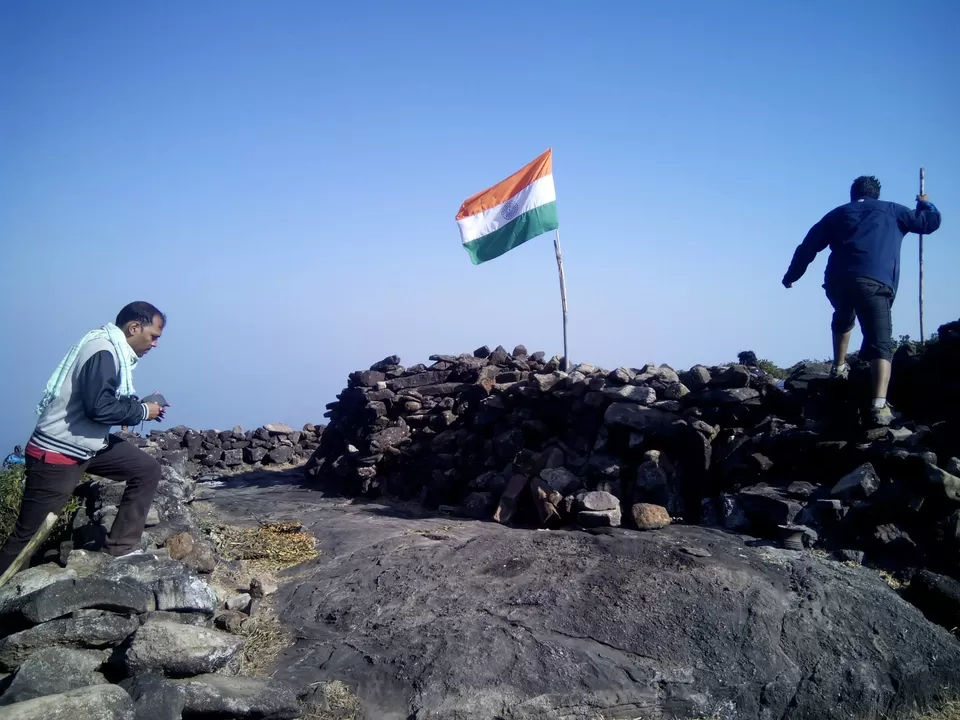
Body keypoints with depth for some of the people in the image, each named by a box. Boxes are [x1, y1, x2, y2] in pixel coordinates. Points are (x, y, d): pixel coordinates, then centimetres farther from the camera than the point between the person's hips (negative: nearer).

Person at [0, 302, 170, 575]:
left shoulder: (112, 349, 8)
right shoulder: (103, 352, -23)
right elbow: (99, 408, -30)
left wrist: (143, 405, 2)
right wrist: (143, 411, -16)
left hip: (89, 444, 10)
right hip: (56, 453, -10)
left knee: (147, 470, 6)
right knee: (28, 535, 1)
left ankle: (121, 548, 10)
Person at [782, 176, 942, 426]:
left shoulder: (838, 213, 26)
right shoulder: (891, 210, 24)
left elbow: (808, 246, 21)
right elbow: (931, 222, 32)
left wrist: (791, 275, 31)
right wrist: (926, 204, 53)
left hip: (837, 279, 3)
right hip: (874, 282, -3)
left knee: (843, 320, 37)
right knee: (881, 344, -9)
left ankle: (839, 367, 38)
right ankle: (880, 406, -26)